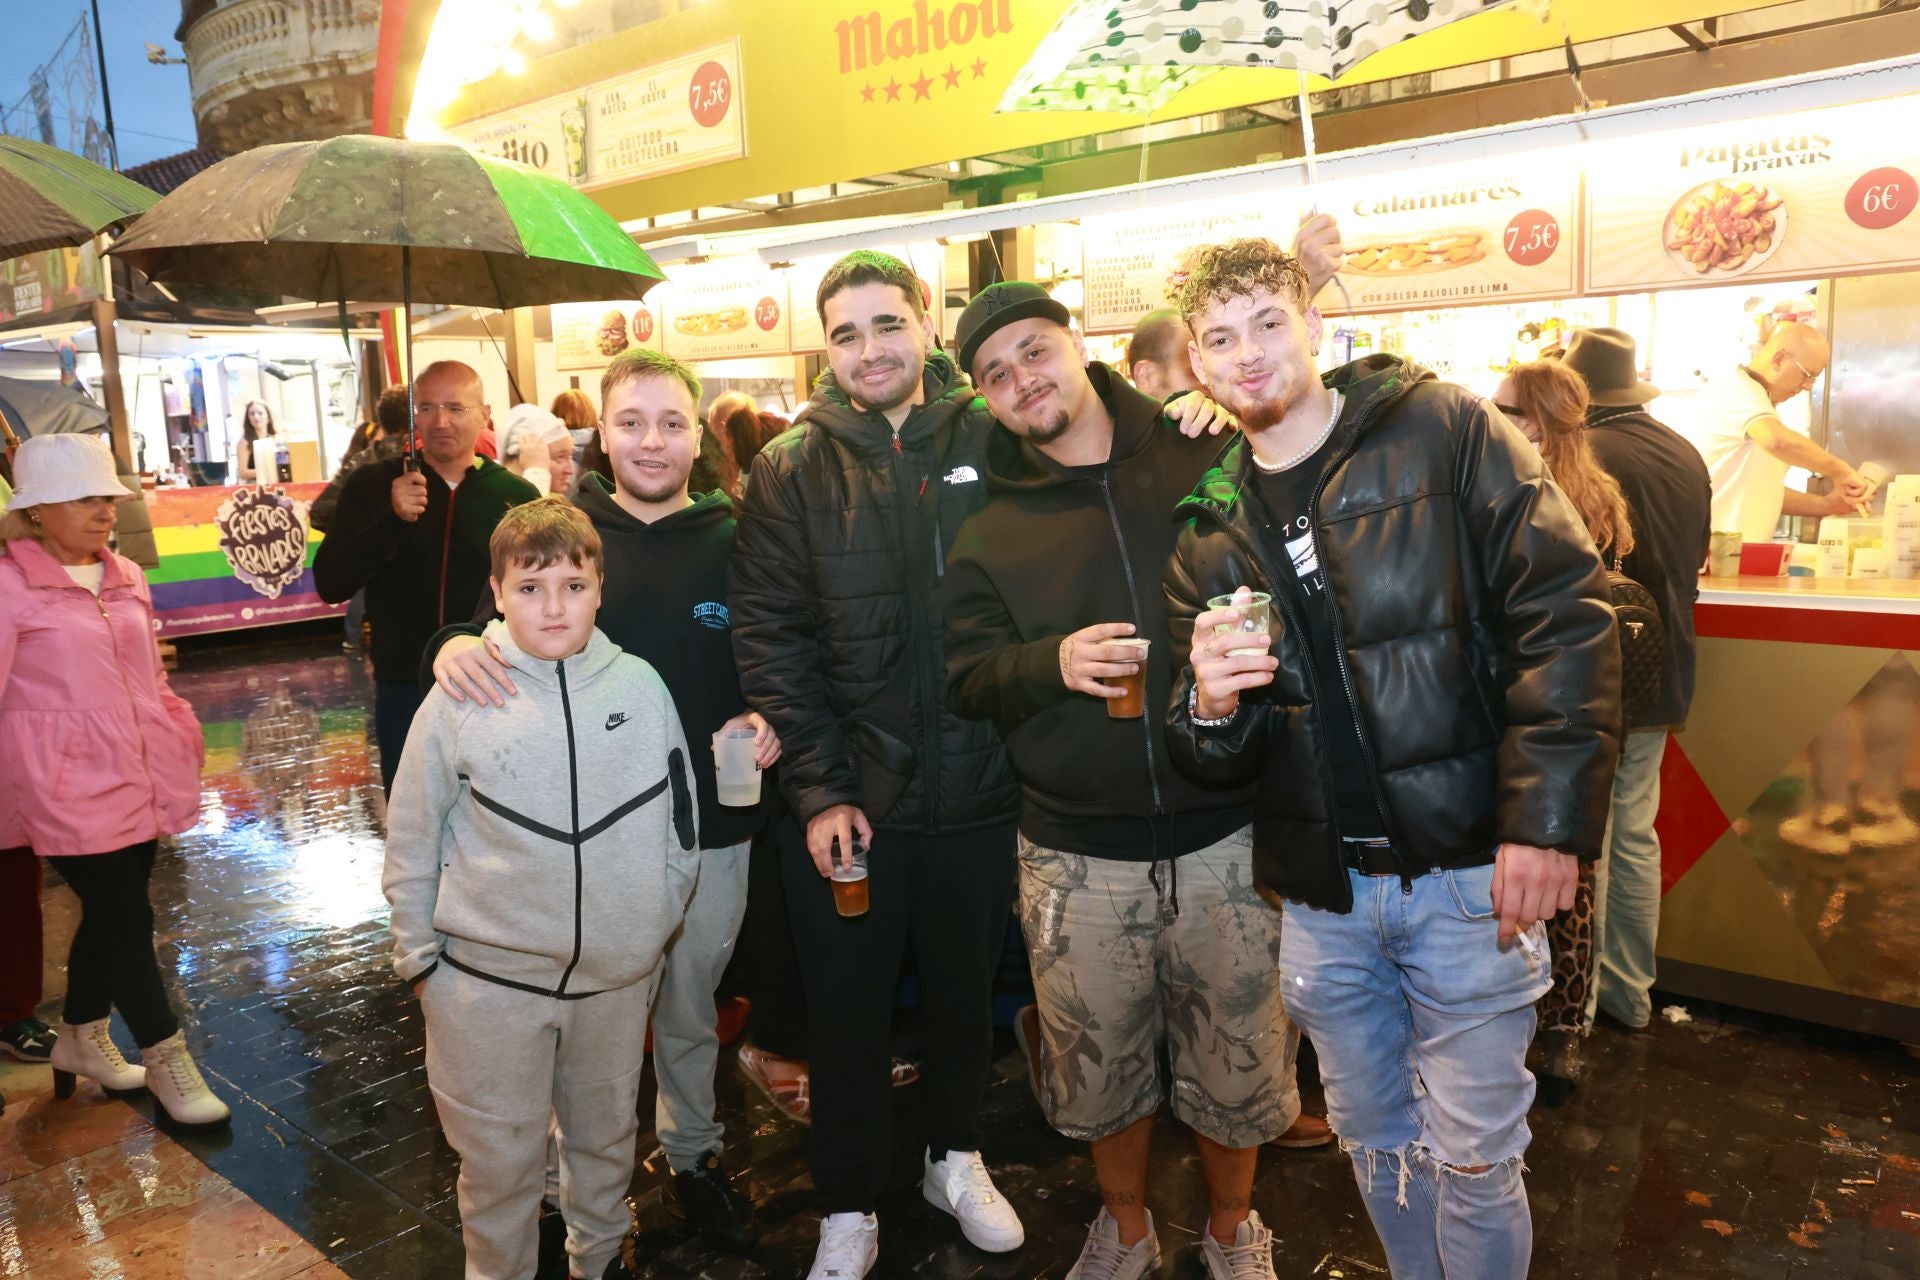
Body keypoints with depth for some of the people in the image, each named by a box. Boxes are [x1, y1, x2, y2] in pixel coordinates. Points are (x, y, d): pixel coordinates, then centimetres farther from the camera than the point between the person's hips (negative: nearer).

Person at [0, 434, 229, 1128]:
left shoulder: (125, 577, 10)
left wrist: (182, 736, 17)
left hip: (138, 778, 6)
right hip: (71, 788, -6)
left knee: (111, 914, 16)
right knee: (126, 918, -4)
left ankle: (81, 1038, 36)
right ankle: (166, 1062, 10)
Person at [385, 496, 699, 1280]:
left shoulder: (640, 686, -7)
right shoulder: (459, 700, -11)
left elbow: (680, 828, 2)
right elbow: (412, 843, -2)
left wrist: (652, 930, 6)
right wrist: (420, 958, 1)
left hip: (617, 977, 2)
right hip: (488, 979, -2)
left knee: (606, 1134, 22)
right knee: (500, 1157, 12)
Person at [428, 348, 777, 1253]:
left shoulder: (733, 542, -3)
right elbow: (497, 632, -2)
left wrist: (767, 720, -18)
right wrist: (455, 645, -25)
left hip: (711, 830, 1)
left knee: (691, 1011, 20)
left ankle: (693, 1155, 43)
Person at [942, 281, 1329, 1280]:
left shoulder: (1209, 463, 1)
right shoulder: (989, 530, 4)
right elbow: (964, 675, -2)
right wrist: (1053, 662, -19)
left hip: (1228, 839, 0)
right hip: (1077, 859, 1)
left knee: (1235, 1062, 15)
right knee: (1099, 1067, 16)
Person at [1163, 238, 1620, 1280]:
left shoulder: (1446, 433, -6)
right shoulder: (1211, 531, 8)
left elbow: (1566, 617, -11)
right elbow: (1212, 759, 10)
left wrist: (1547, 820, -17)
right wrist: (1210, 705, -14)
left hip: (1468, 877, -4)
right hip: (1321, 891, 5)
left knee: (1471, 1159, 7)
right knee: (1371, 1134, 20)